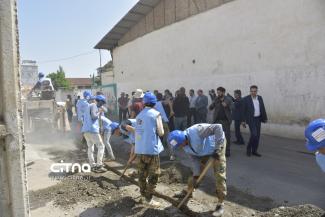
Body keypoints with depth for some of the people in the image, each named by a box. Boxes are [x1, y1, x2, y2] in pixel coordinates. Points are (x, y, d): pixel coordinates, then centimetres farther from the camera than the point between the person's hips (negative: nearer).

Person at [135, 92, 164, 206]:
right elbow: (161, 132, -8)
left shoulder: (139, 115, 11)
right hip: (151, 149, -6)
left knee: (142, 173, 17)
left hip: (139, 149, 6)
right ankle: (148, 198, 9)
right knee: (154, 174, 6)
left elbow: (138, 130, 12)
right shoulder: (156, 114, -7)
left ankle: (143, 195, 30)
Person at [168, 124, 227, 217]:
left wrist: (217, 149, -38)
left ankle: (221, 203, 3)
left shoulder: (197, 130, -41)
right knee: (195, 171, 13)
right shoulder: (185, 146, -15)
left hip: (217, 145, -6)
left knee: (219, 174, -9)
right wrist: (196, 175, -14)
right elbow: (194, 159, -8)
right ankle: (188, 191, 35)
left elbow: (218, 127, -42)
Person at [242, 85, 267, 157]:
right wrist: (243, 121, -10)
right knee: (254, 134, -13)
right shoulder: (246, 99, -7)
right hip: (251, 119, -5)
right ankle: (248, 149, 8)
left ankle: (254, 151, 18)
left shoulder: (260, 98, 8)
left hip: (258, 119, 6)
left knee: (257, 135, 7)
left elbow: (263, 108, 12)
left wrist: (265, 118, 10)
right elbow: (243, 110, -7)